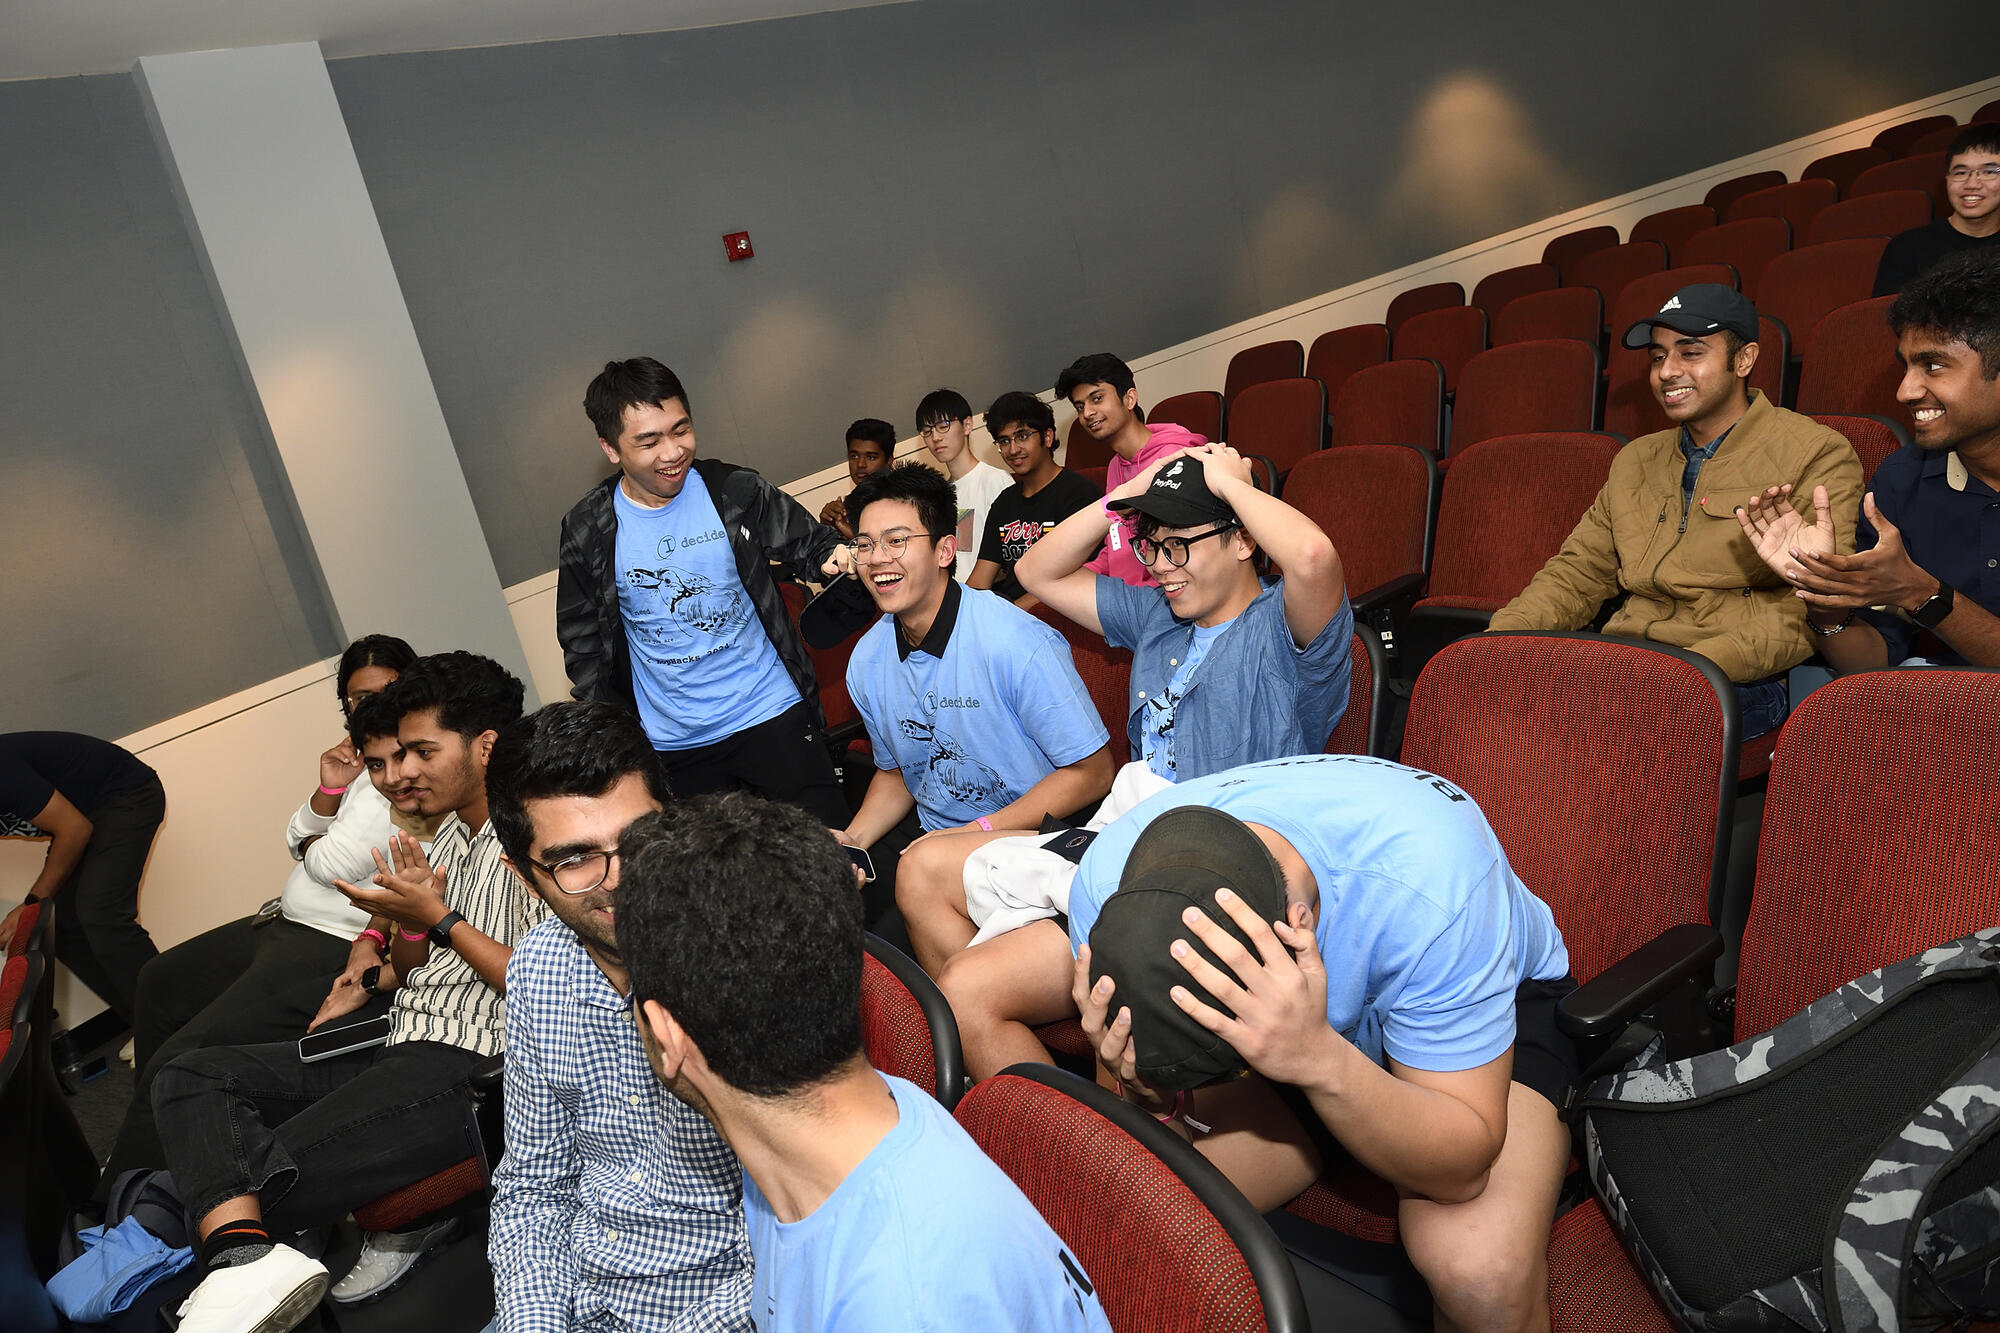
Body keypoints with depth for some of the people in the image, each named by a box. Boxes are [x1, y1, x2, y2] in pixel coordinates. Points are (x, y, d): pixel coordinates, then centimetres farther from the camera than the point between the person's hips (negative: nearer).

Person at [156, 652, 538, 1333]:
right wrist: (409, 918, -1)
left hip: (468, 1069, -10)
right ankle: (248, 1262, -25)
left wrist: (439, 918, -12)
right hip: (397, 1048, 10)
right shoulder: (451, 834, 19)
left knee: (260, 1173, -24)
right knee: (190, 1078, -6)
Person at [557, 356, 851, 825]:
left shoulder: (735, 491, -6)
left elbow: (810, 544, 2)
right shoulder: (587, 531, -4)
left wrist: (835, 555, -22)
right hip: (672, 747, 1)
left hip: (772, 715, -1)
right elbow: (583, 645, 6)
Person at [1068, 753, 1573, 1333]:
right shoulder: (1106, 886, -28)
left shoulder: (1427, 875, -39)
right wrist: (1144, 1098, -41)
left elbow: (1463, 1166, -30)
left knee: (1482, 1274, -30)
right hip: (1312, 1045, 3)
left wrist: (1319, 1060, -48)